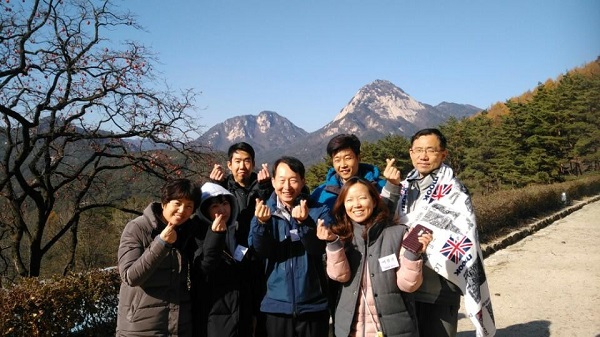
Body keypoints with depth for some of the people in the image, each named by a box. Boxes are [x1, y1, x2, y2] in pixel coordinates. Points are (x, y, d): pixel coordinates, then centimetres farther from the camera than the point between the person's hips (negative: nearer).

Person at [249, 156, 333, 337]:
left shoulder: (319, 211, -3)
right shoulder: (265, 210, 1)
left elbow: (319, 248, -16)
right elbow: (261, 250, -11)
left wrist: (304, 222, -34)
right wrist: (262, 222, -30)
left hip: (313, 305, -1)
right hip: (278, 304, 1)